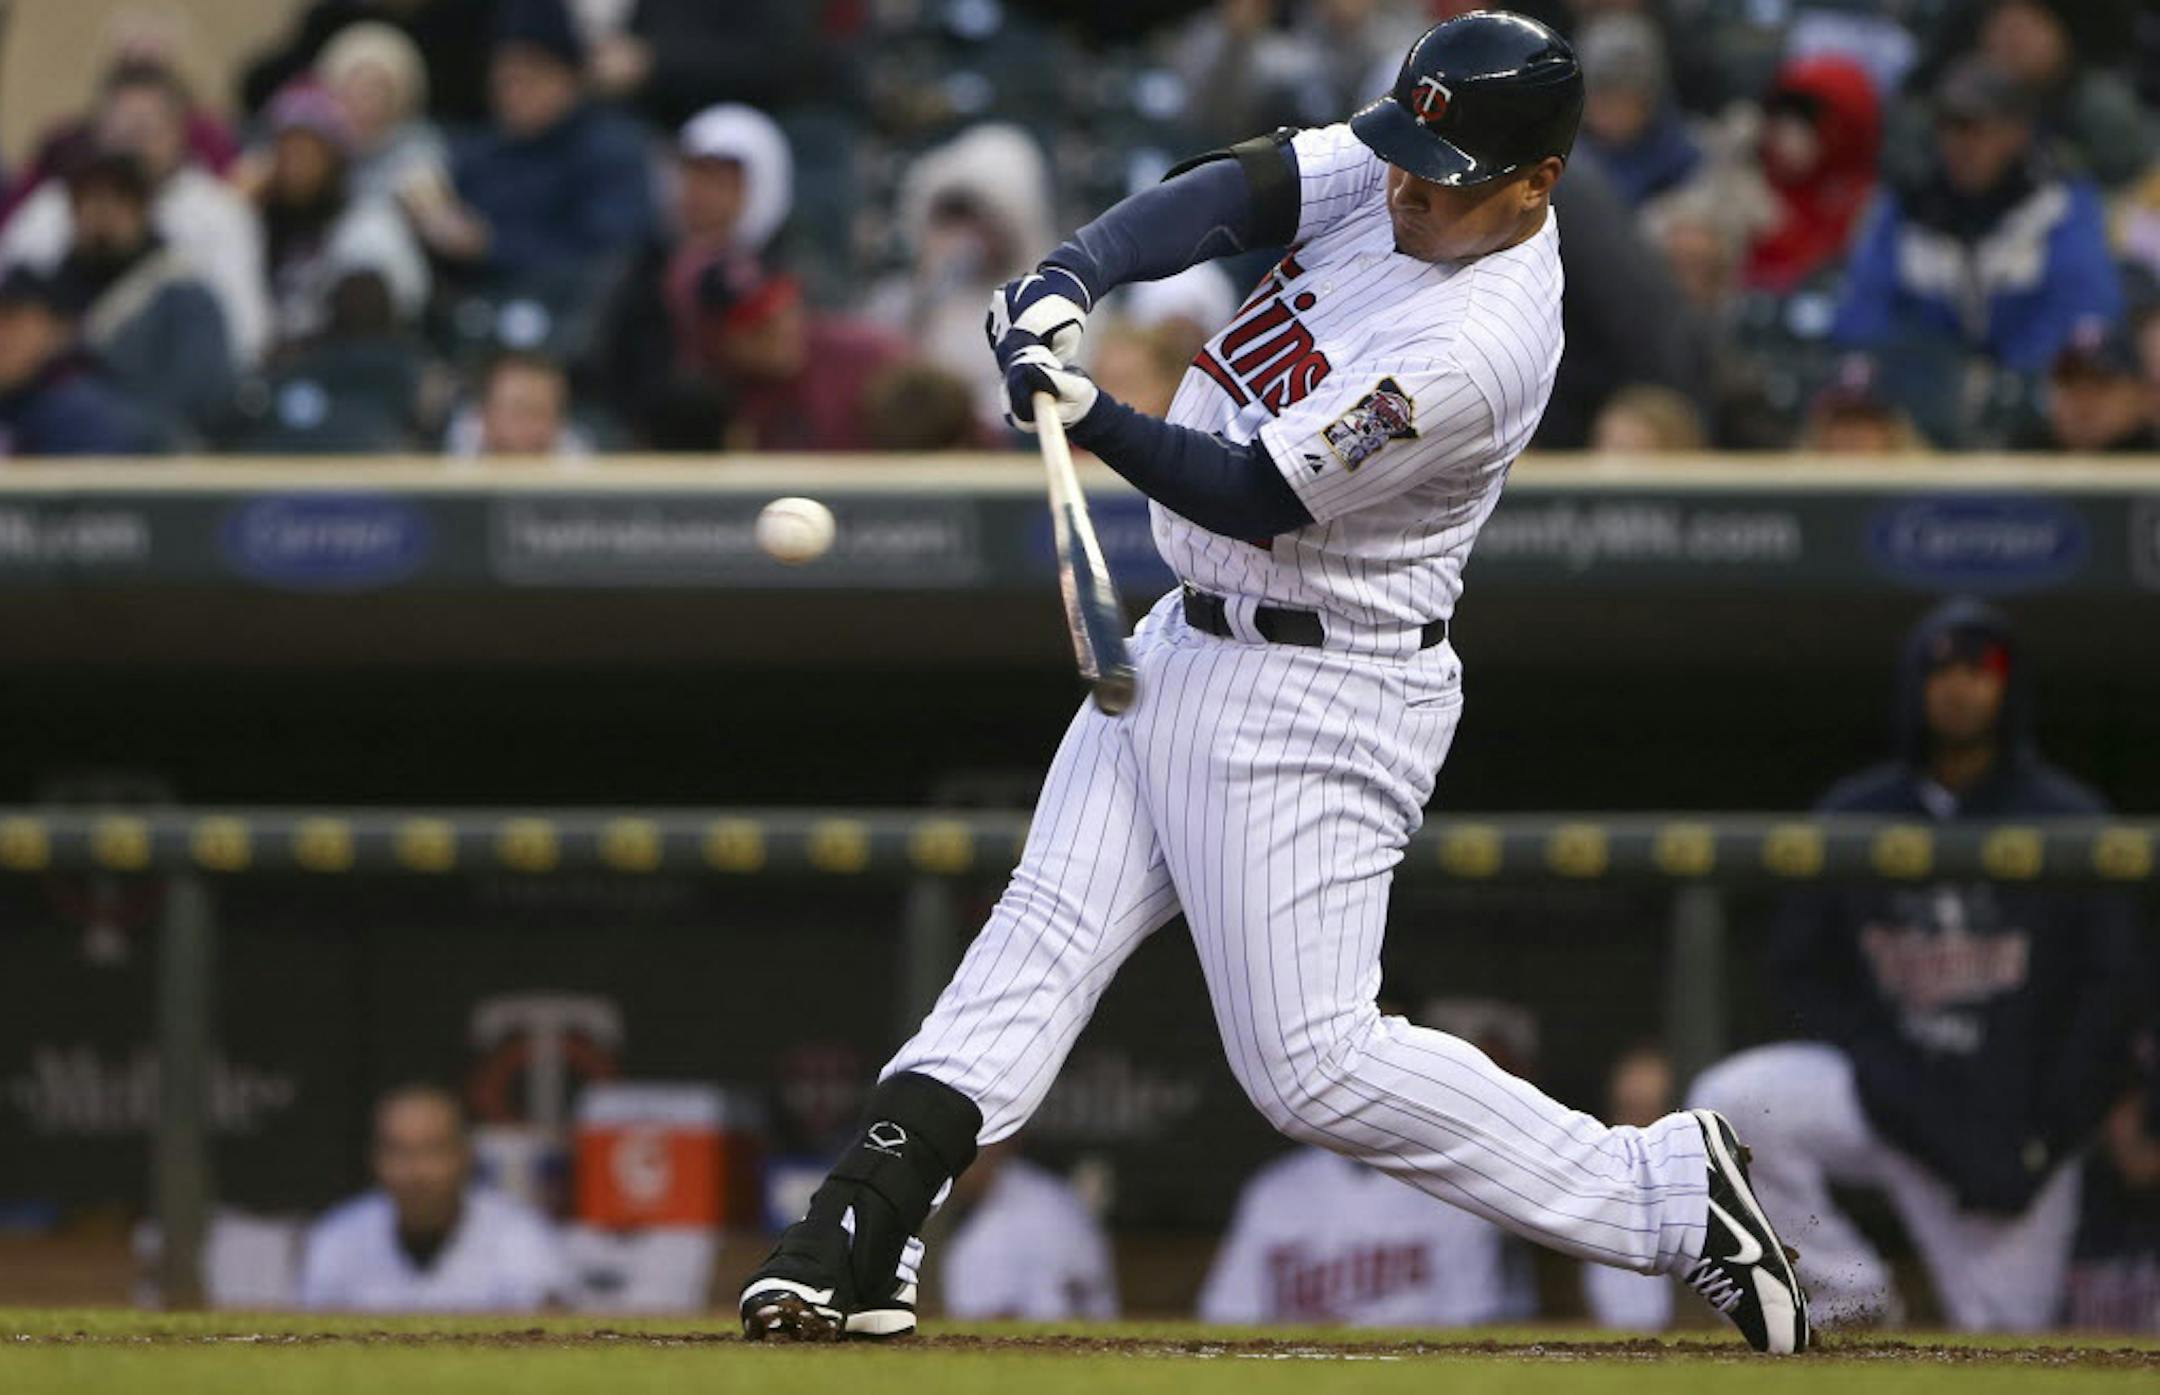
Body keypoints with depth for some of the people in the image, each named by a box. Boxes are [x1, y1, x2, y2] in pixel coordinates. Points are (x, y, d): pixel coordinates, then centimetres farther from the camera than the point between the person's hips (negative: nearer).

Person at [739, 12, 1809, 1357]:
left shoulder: (1478, 347, -26)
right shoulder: (1398, 167, -2)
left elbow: (1258, 498, -23)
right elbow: (1226, 195, -9)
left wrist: (1086, 415, -30)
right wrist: (1071, 280, -25)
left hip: (1316, 692, -9)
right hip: (1192, 640, 9)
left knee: (1316, 1065, -8)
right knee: (1046, 929, 2)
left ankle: (1667, 1193, -1)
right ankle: (862, 1238, 0)